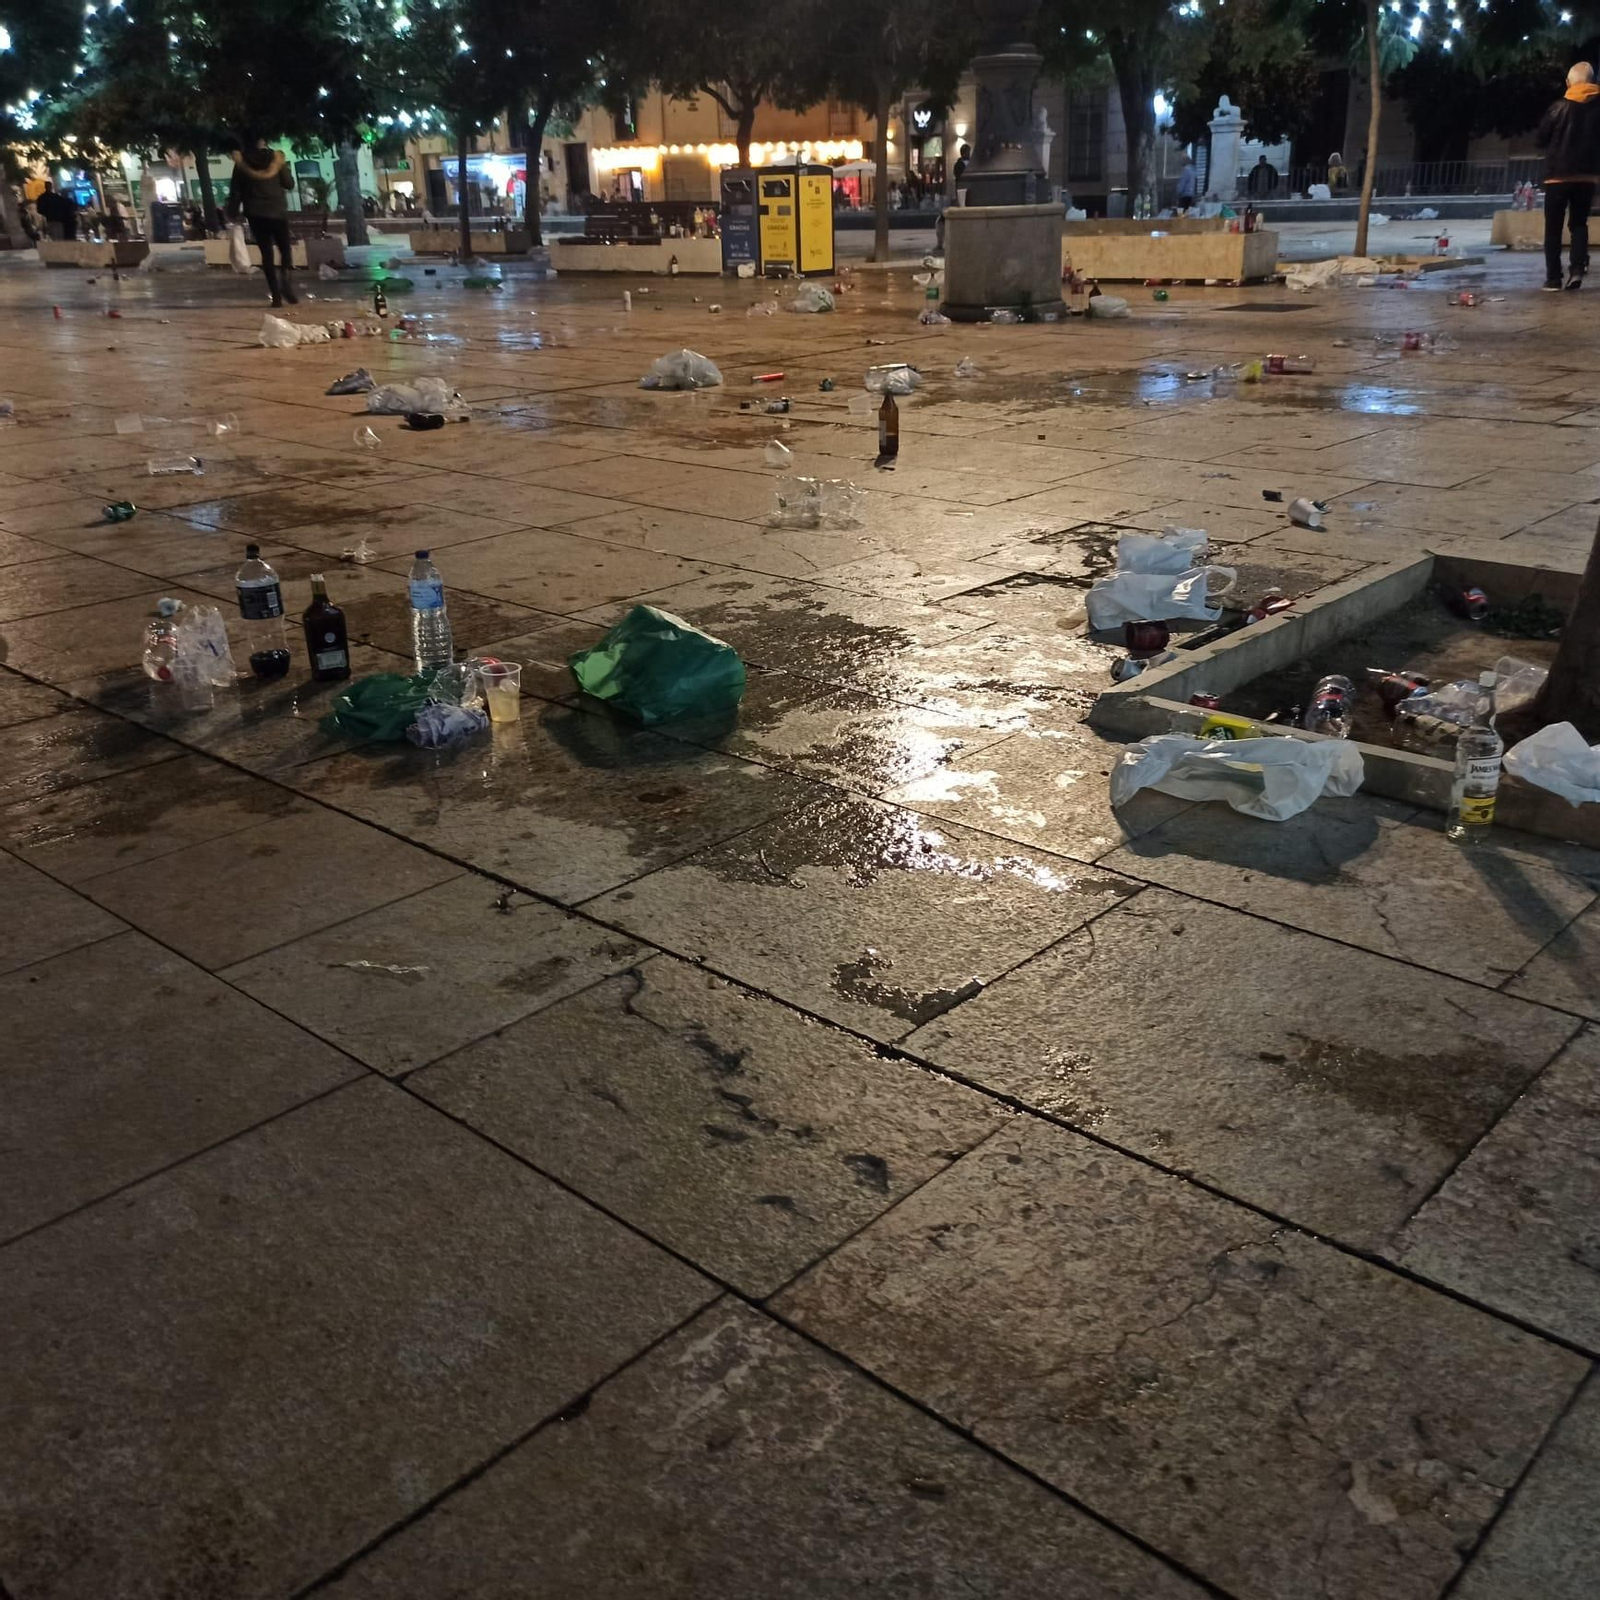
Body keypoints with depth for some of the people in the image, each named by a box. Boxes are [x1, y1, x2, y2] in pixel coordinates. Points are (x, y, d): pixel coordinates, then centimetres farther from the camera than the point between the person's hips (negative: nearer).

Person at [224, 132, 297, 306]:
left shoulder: (242, 163, -1)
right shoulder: (276, 158, -3)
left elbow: (235, 191, 1)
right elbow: (290, 184, 2)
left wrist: (233, 213, 11)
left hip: (256, 214, 1)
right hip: (278, 211, 0)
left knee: (266, 254, 5)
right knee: (284, 249, 11)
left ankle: (276, 295, -4)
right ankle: (285, 279, -18)